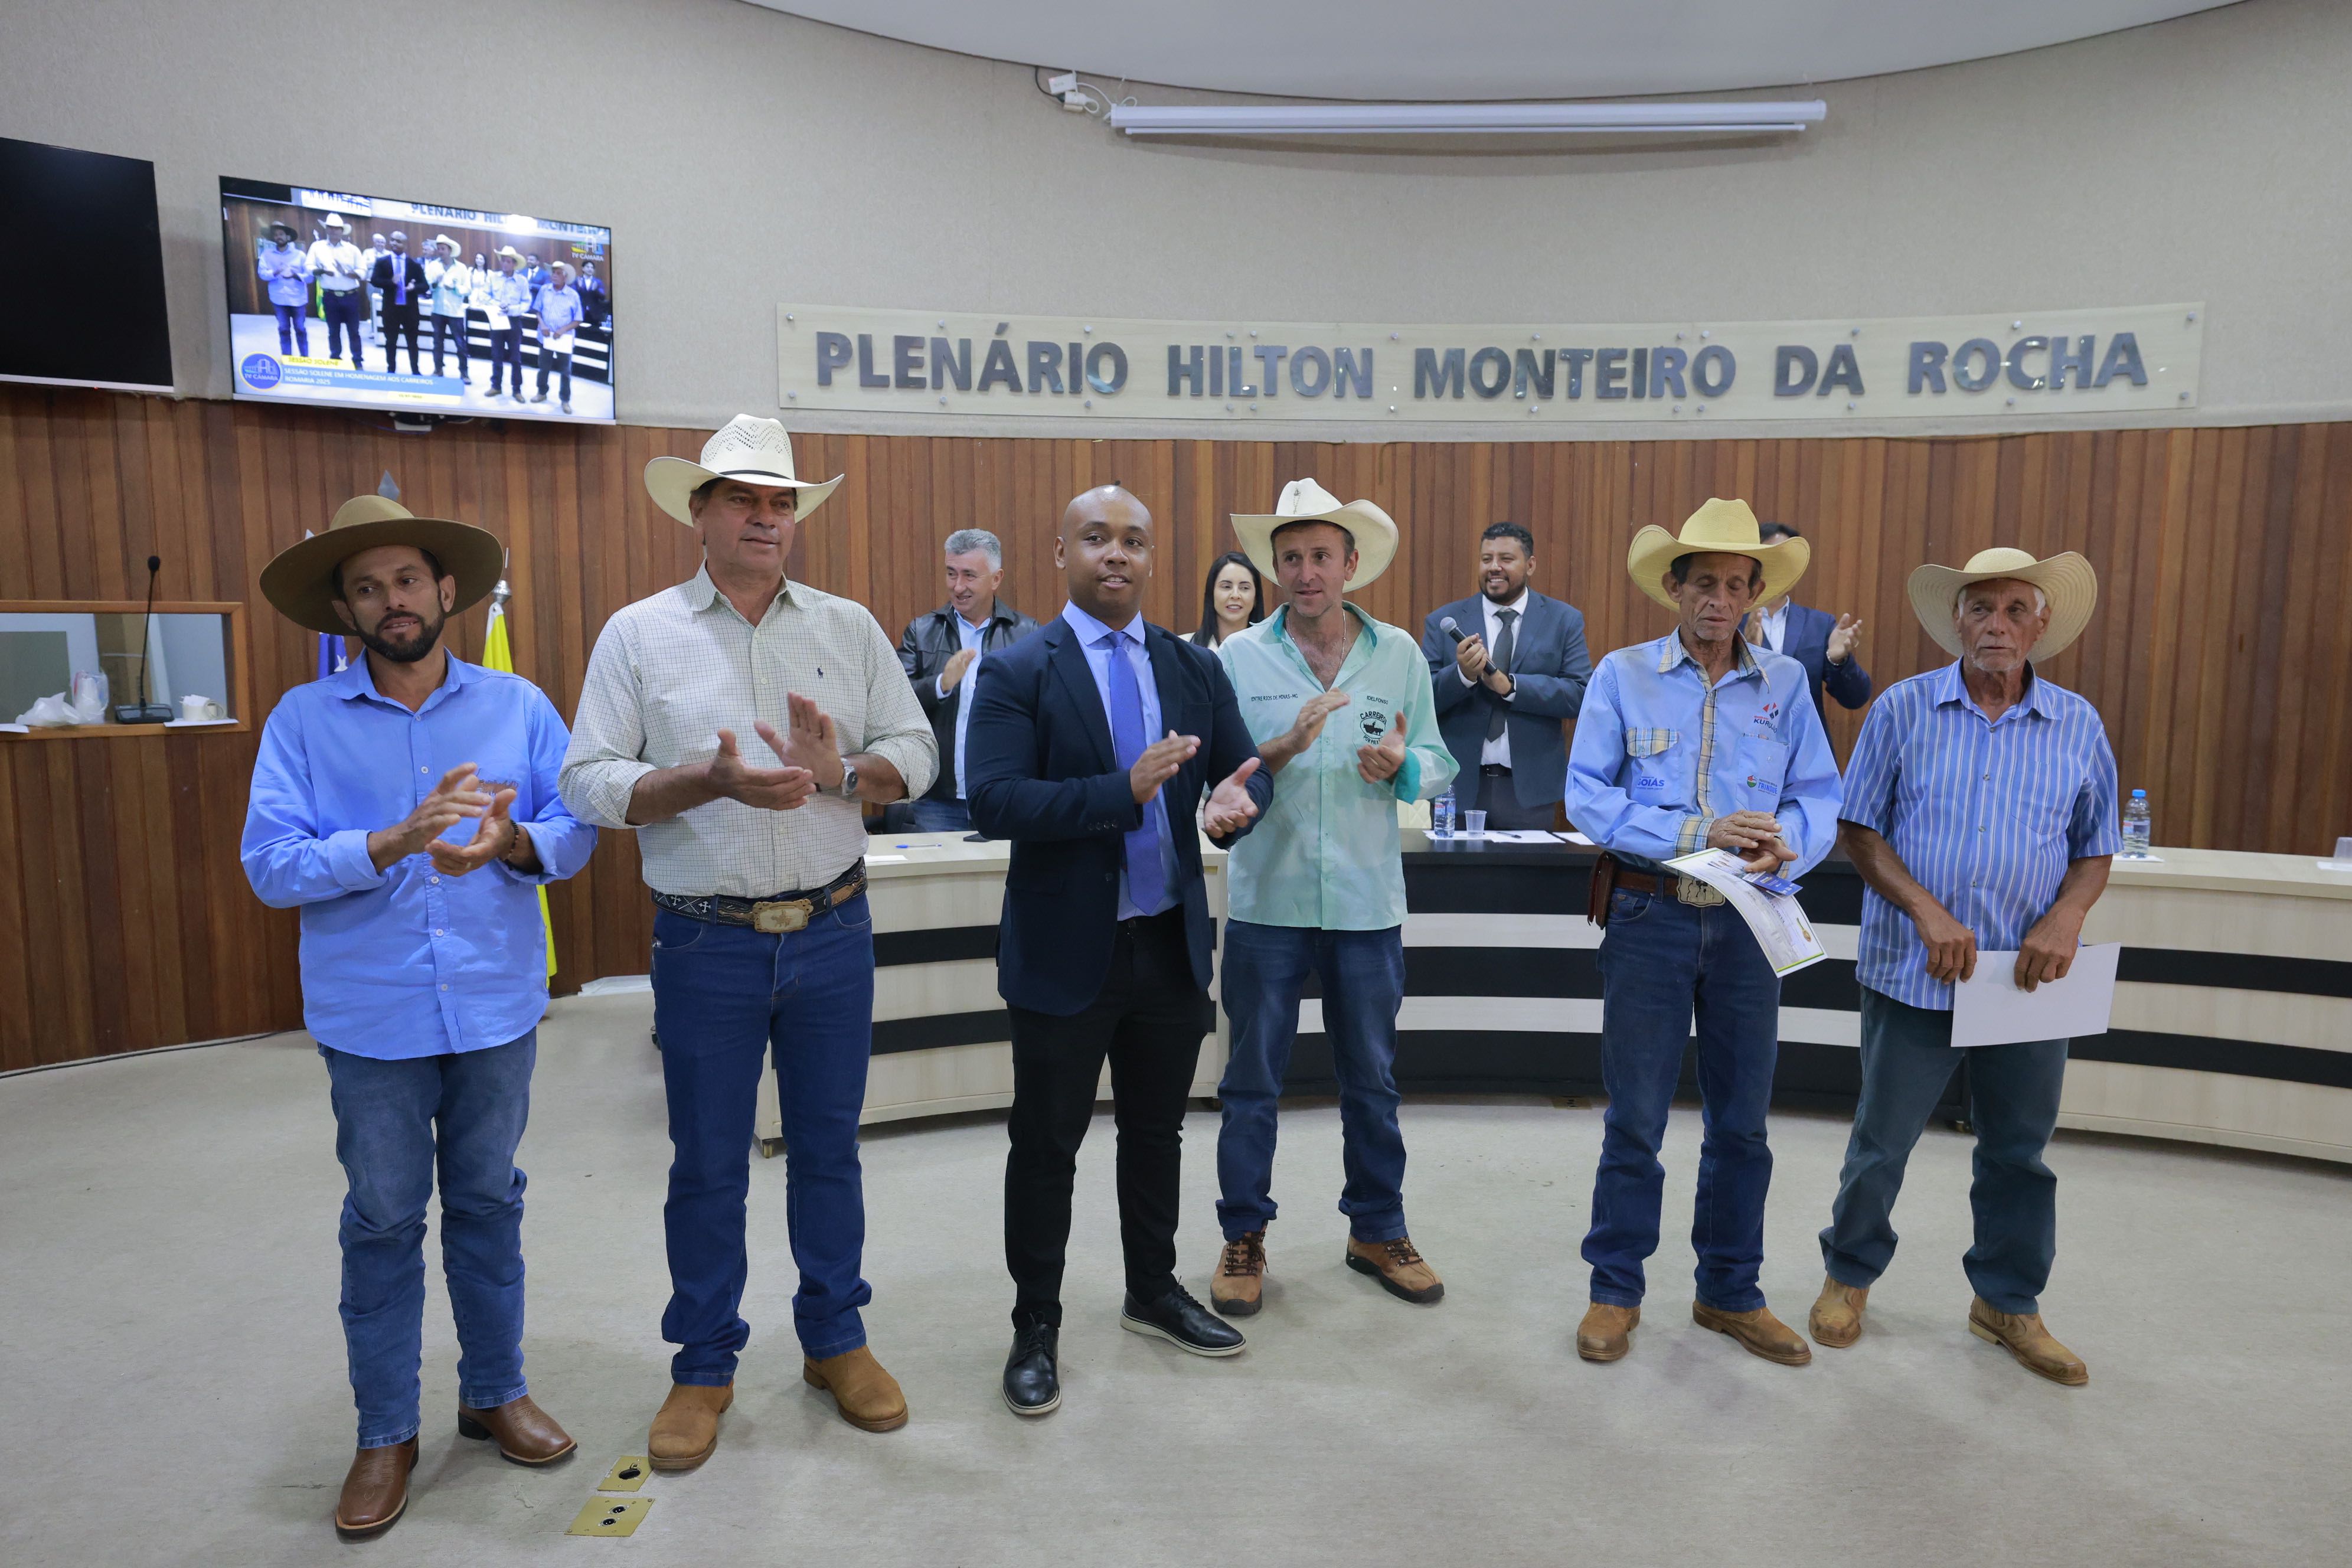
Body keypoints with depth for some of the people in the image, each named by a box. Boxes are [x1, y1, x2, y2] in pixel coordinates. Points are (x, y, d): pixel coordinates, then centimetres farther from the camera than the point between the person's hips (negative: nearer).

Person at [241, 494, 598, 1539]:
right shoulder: (302, 721, -2)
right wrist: (397, 841, -23)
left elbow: (576, 828, -3)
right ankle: (385, 1434, 26)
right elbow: (270, 864, -10)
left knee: (487, 1203, 15)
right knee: (383, 1221, 9)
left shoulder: (518, 706, 2)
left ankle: (496, 1392, 33)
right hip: (372, 1017, -1)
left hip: (497, 1008, 1)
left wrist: (514, 844, -24)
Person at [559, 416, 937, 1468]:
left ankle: (835, 1341, 32)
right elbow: (590, 782, -6)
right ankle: (704, 1366, 28)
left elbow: (914, 750, 3)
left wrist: (843, 773, -17)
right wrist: (711, 780, -21)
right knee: (707, 1164, 10)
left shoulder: (849, 627, 6)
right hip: (707, 945, -2)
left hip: (833, 934, 2)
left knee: (828, 1148, 14)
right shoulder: (638, 634, 0)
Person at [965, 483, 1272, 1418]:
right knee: (1046, 1146, 9)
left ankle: (1153, 1294, 40)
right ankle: (1036, 1328, 27)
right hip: (1066, 951, -4)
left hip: (1173, 945, 5)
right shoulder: (1018, 673, -9)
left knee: (1157, 1132, 20)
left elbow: (1243, 770, 5)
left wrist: (1237, 799, -20)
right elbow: (993, 802, -20)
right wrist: (1124, 791, -29)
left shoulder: (1195, 668, 5)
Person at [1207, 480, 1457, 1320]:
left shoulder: (1400, 654, 4)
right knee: (1253, 1079, 8)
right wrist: (1282, 749, -21)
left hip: (1367, 901, 1)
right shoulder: (1240, 656, -1)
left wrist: (1402, 766, -15)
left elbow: (1437, 766, 7)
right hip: (1266, 898, -1)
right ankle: (1244, 1236, 24)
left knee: (1371, 1078, 13)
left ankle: (1377, 1229, 30)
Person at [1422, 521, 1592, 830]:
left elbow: (1582, 694, -6)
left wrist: (1510, 685, -17)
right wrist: (1462, 674, -20)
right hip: (1458, 788, 0)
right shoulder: (1443, 622, 5)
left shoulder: (1564, 620, 5)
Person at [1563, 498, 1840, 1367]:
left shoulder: (1784, 682, 6)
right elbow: (1589, 798, -8)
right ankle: (1615, 1291, 21)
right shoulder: (1623, 675, 0)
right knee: (1634, 1120, 5)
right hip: (1649, 917, -2)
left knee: (1741, 1123, 12)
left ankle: (1730, 1293, 29)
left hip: (1746, 922, 3)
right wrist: (1700, 833, -19)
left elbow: (1820, 798, 2)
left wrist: (1784, 841, -20)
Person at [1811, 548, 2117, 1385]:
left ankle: (2007, 1301, 32)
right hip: (1911, 971, -2)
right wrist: (1927, 912, -14)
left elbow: (2095, 847, 9)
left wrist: (2064, 920, -10)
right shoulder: (1904, 709, -2)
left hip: (2027, 976, 2)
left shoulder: (2078, 725, 4)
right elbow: (1859, 828, -2)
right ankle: (1848, 1276, 29)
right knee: (1882, 1140, 9)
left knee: (2019, 1148, 14)